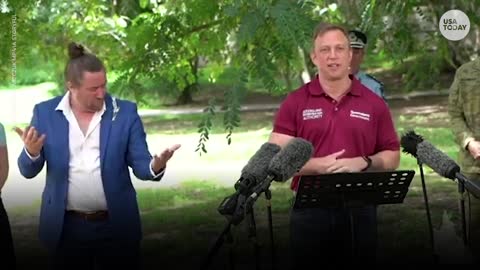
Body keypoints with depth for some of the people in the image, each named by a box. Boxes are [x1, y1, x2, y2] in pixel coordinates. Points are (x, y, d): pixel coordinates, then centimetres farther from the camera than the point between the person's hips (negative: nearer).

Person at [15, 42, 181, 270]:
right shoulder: (45, 112, -1)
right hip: (65, 227, 0)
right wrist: (32, 152, -21)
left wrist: (156, 166, -26)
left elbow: (140, 166, -3)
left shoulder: (126, 112, -2)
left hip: (117, 225, 0)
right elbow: (28, 171, 1)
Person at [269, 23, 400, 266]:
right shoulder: (295, 103, 1)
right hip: (309, 209, -1)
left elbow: (392, 156, 8)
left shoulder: (374, 103, 5)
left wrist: (364, 162, -13)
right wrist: (318, 165, -18)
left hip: (360, 209, 1)